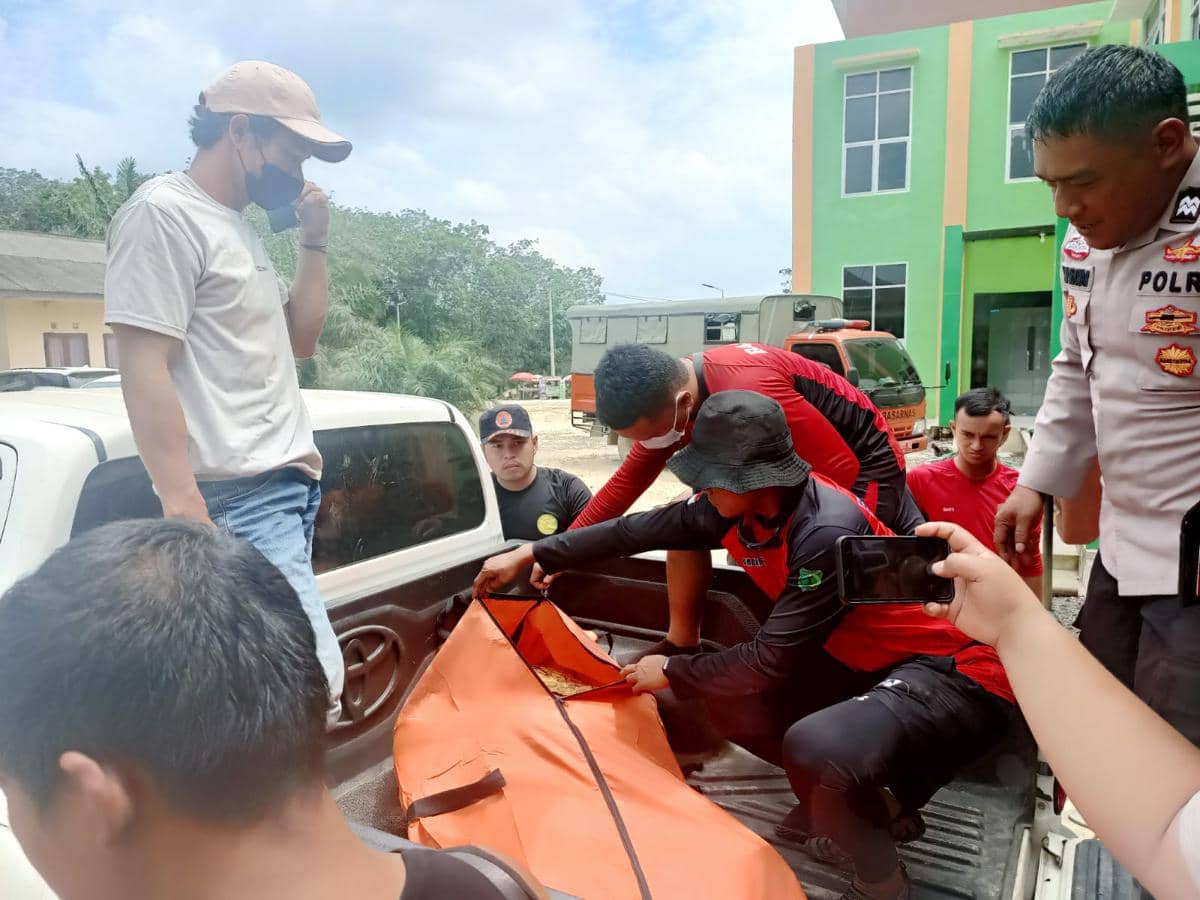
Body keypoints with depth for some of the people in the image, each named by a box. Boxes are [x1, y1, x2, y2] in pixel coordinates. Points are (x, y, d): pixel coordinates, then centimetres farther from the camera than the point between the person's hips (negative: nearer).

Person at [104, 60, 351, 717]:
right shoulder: (163, 214, -9)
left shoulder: (240, 228, 19)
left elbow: (301, 340, 21)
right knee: (314, 679, -16)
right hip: (242, 496, -9)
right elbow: (144, 371, -16)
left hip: (290, 481, 10)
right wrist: (184, 508, -20)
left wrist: (315, 242, 11)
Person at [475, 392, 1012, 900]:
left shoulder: (829, 533, -32)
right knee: (732, 702, 3)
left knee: (815, 745, -33)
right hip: (870, 661, 9)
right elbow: (640, 530, 1)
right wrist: (531, 554, 4)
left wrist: (672, 672, -10)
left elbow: (771, 660, -26)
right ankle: (878, 800, 19)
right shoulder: (738, 506, -8)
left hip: (956, 667, -8)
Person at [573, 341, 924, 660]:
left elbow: (840, 470, -31)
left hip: (863, 462, -7)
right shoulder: (667, 394, -12)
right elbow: (627, 482, -4)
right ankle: (681, 646, 10)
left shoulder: (750, 390, -39)